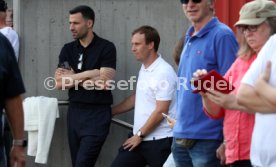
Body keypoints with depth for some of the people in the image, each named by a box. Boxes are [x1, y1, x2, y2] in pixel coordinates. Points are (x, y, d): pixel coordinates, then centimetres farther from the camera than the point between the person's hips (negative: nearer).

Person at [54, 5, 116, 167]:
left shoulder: (106, 48, -6)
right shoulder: (68, 49, 9)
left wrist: (73, 78, -6)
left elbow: (104, 82, -16)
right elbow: (59, 83, -1)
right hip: (74, 112, 6)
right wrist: (87, 74, -10)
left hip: (97, 113, -6)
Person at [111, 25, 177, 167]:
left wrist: (140, 135, -11)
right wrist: (110, 111, 28)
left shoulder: (164, 72, -17)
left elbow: (161, 112, -19)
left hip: (160, 141, -8)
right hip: (138, 137, 8)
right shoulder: (143, 69, 11)